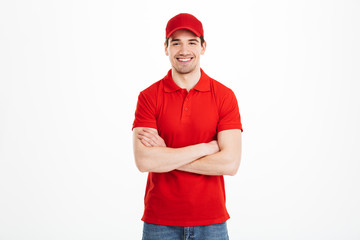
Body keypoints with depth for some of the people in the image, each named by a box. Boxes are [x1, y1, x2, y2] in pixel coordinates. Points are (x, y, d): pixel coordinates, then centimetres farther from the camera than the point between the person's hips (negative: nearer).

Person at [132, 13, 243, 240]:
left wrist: (165, 155, -13)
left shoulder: (224, 96, -3)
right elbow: (144, 161, -15)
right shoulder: (149, 97, -3)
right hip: (159, 222, 0)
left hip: (211, 221, 0)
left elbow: (230, 163, -13)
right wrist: (206, 147, -13)